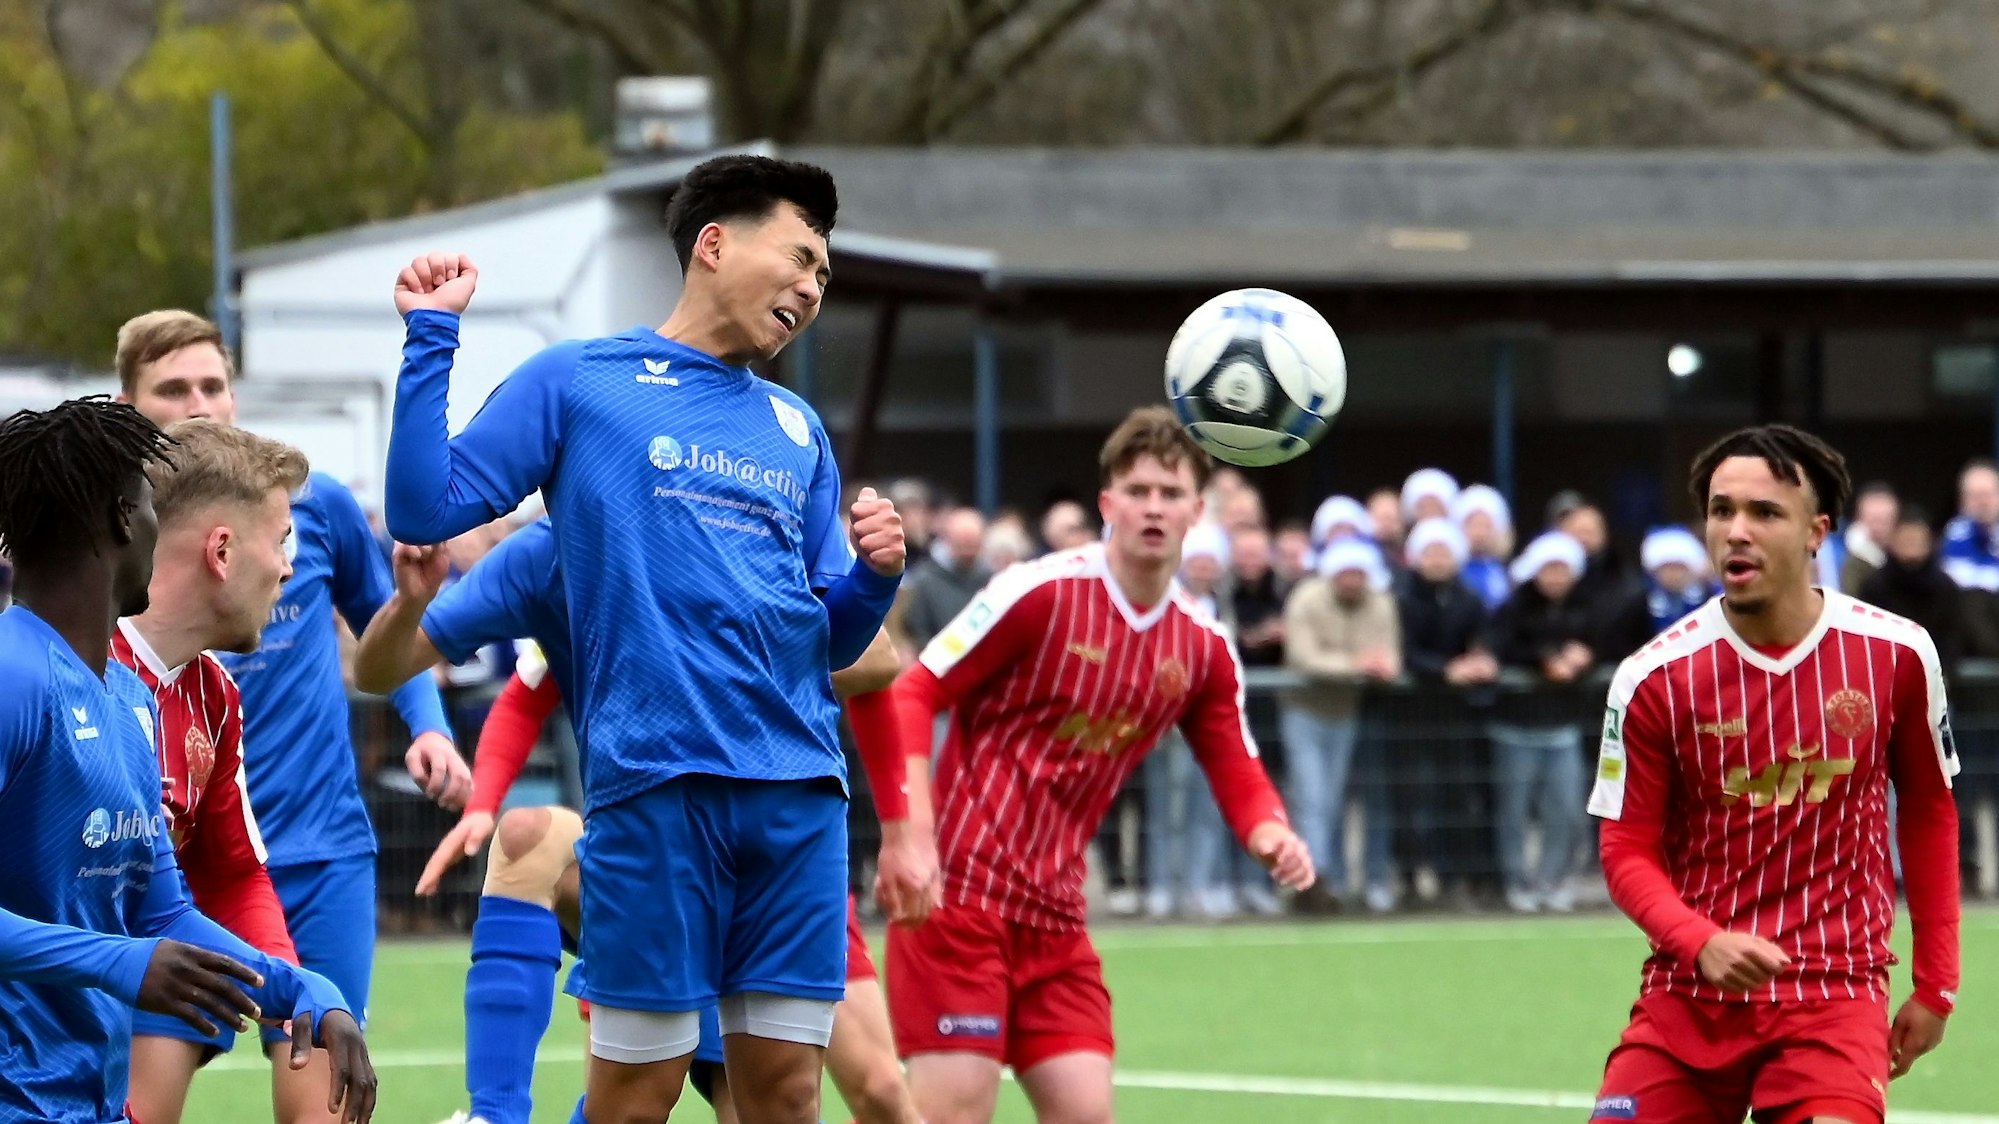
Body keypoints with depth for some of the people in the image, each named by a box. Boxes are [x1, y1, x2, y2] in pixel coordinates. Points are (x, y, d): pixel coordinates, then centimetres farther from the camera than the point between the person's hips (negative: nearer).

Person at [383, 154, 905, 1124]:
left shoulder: (797, 430, 20)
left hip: (800, 789, 5)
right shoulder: (576, 382, 6)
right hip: (656, 779, -5)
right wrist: (430, 340, -5)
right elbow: (425, 512, -1)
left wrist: (873, 574, 0)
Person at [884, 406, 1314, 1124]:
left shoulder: (1203, 648, 6)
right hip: (960, 888, -6)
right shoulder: (1041, 593, -11)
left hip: (1054, 910, 6)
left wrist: (1271, 834, -10)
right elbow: (914, 694, -10)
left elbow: (1237, 773, 13)